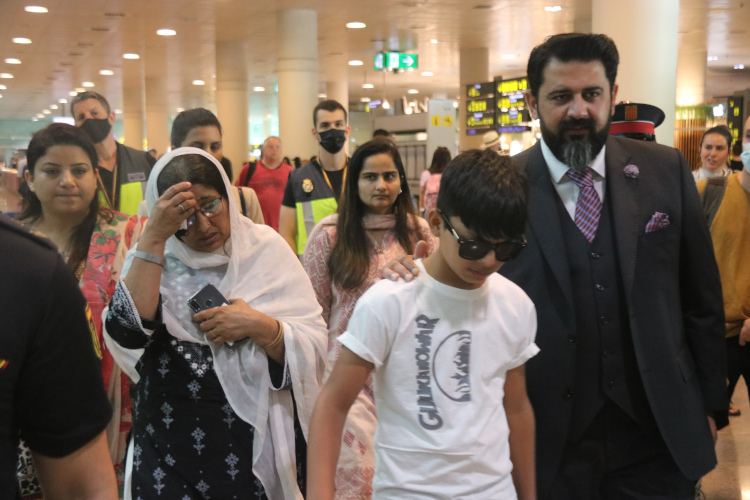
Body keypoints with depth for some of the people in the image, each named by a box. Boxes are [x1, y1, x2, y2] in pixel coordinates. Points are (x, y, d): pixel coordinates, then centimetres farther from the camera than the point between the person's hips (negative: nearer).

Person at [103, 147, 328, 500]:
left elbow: (314, 351, -5)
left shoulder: (265, 248, -2)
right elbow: (127, 337, -20)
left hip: (258, 449, 1)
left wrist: (261, 327, -22)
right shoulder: (152, 259, -1)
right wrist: (153, 237, -22)